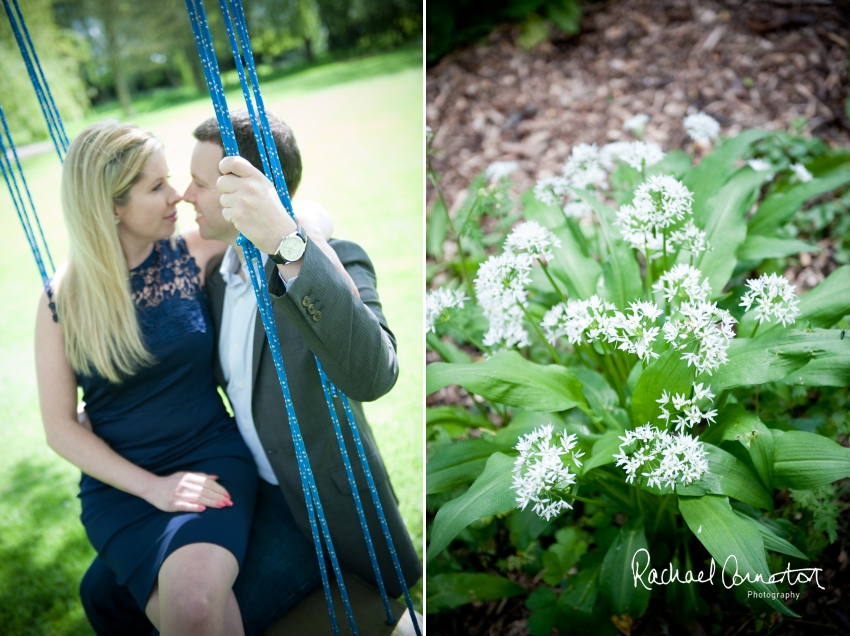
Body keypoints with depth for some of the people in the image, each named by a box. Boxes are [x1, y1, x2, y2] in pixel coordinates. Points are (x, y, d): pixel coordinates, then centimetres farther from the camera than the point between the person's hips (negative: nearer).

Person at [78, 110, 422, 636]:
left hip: (312, 503, -7)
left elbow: (372, 375, -43)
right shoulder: (219, 271, 2)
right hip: (237, 477, 7)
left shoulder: (336, 262, -22)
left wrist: (288, 244, -51)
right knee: (104, 592, 7)